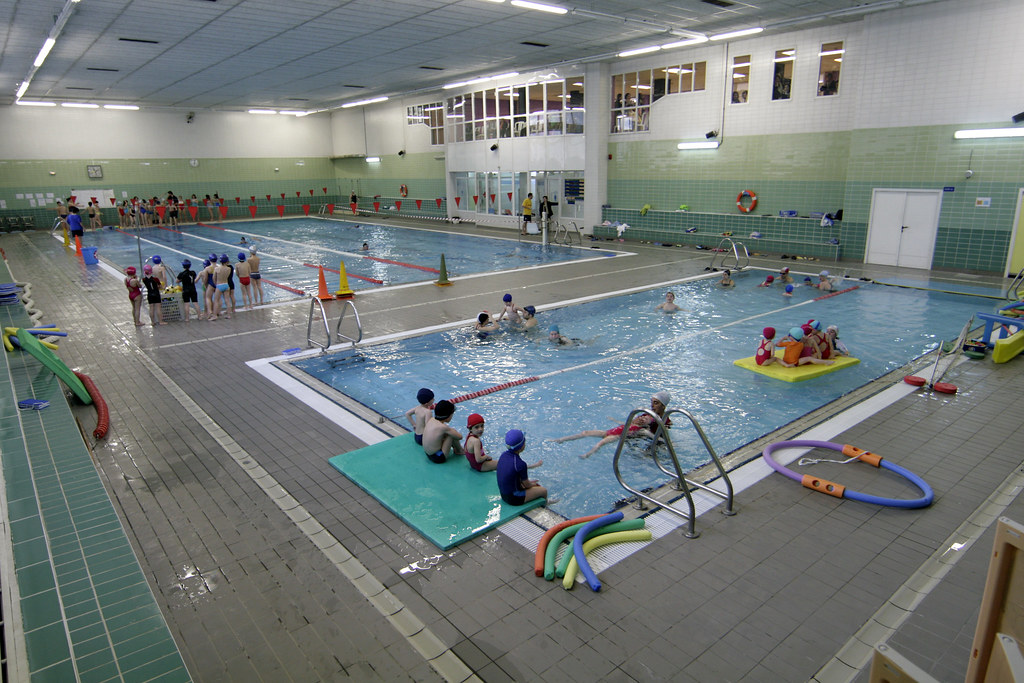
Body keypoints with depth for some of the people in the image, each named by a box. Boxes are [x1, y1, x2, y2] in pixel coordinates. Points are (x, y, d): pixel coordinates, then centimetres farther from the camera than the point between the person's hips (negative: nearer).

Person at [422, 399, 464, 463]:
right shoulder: (442, 427, -24)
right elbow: (460, 437, -12)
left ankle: (456, 449, 30)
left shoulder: (431, 419, -3)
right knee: (452, 434, -7)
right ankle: (460, 451, 16)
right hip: (438, 458, -9)